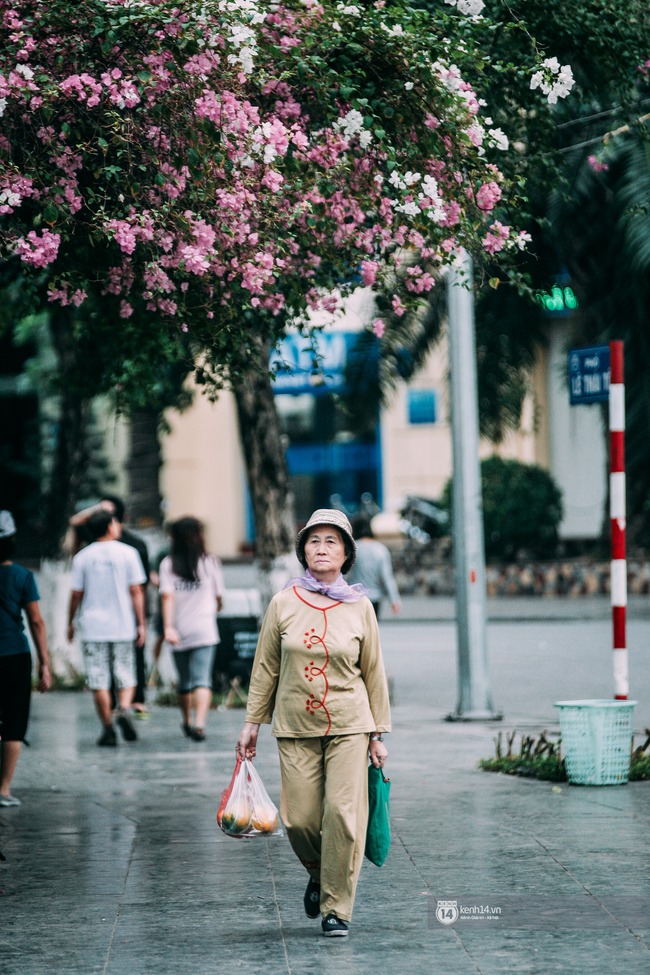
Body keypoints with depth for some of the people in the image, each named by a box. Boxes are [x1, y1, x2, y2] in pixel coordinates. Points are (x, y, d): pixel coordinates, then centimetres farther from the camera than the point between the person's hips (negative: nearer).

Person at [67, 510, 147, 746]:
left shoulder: (82, 557, 1)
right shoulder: (127, 553, -2)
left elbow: (76, 594, 3)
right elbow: (136, 592, -3)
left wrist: (70, 623, 15)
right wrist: (141, 624, 2)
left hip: (92, 628, 0)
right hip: (122, 626, 0)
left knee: (99, 681, 4)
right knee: (126, 676, 10)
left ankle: (108, 729, 3)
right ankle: (124, 709, -16)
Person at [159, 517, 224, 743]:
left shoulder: (168, 564, 0)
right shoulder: (211, 563, 1)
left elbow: (167, 596, -11)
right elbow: (218, 598, 9)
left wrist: (168, 627, -17)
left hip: (179, 631, 2)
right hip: (204, 630, -2)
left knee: (184, 681, 17)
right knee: (202, 679, -9)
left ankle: (188, 722, 31)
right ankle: (199, 723, -27)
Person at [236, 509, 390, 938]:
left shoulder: (360, 607, 1)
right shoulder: (283, 604, 2)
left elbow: (374, 673, 6)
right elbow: (266, 668, 9)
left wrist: (378, 734, 5)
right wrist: (252, 723, 7)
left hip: (349, 726, -1)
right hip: (296, 729, 1)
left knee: (343, 814, -9)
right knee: (300, 819, -2)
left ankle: (336, 908, 3)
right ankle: (318, 876, 30)